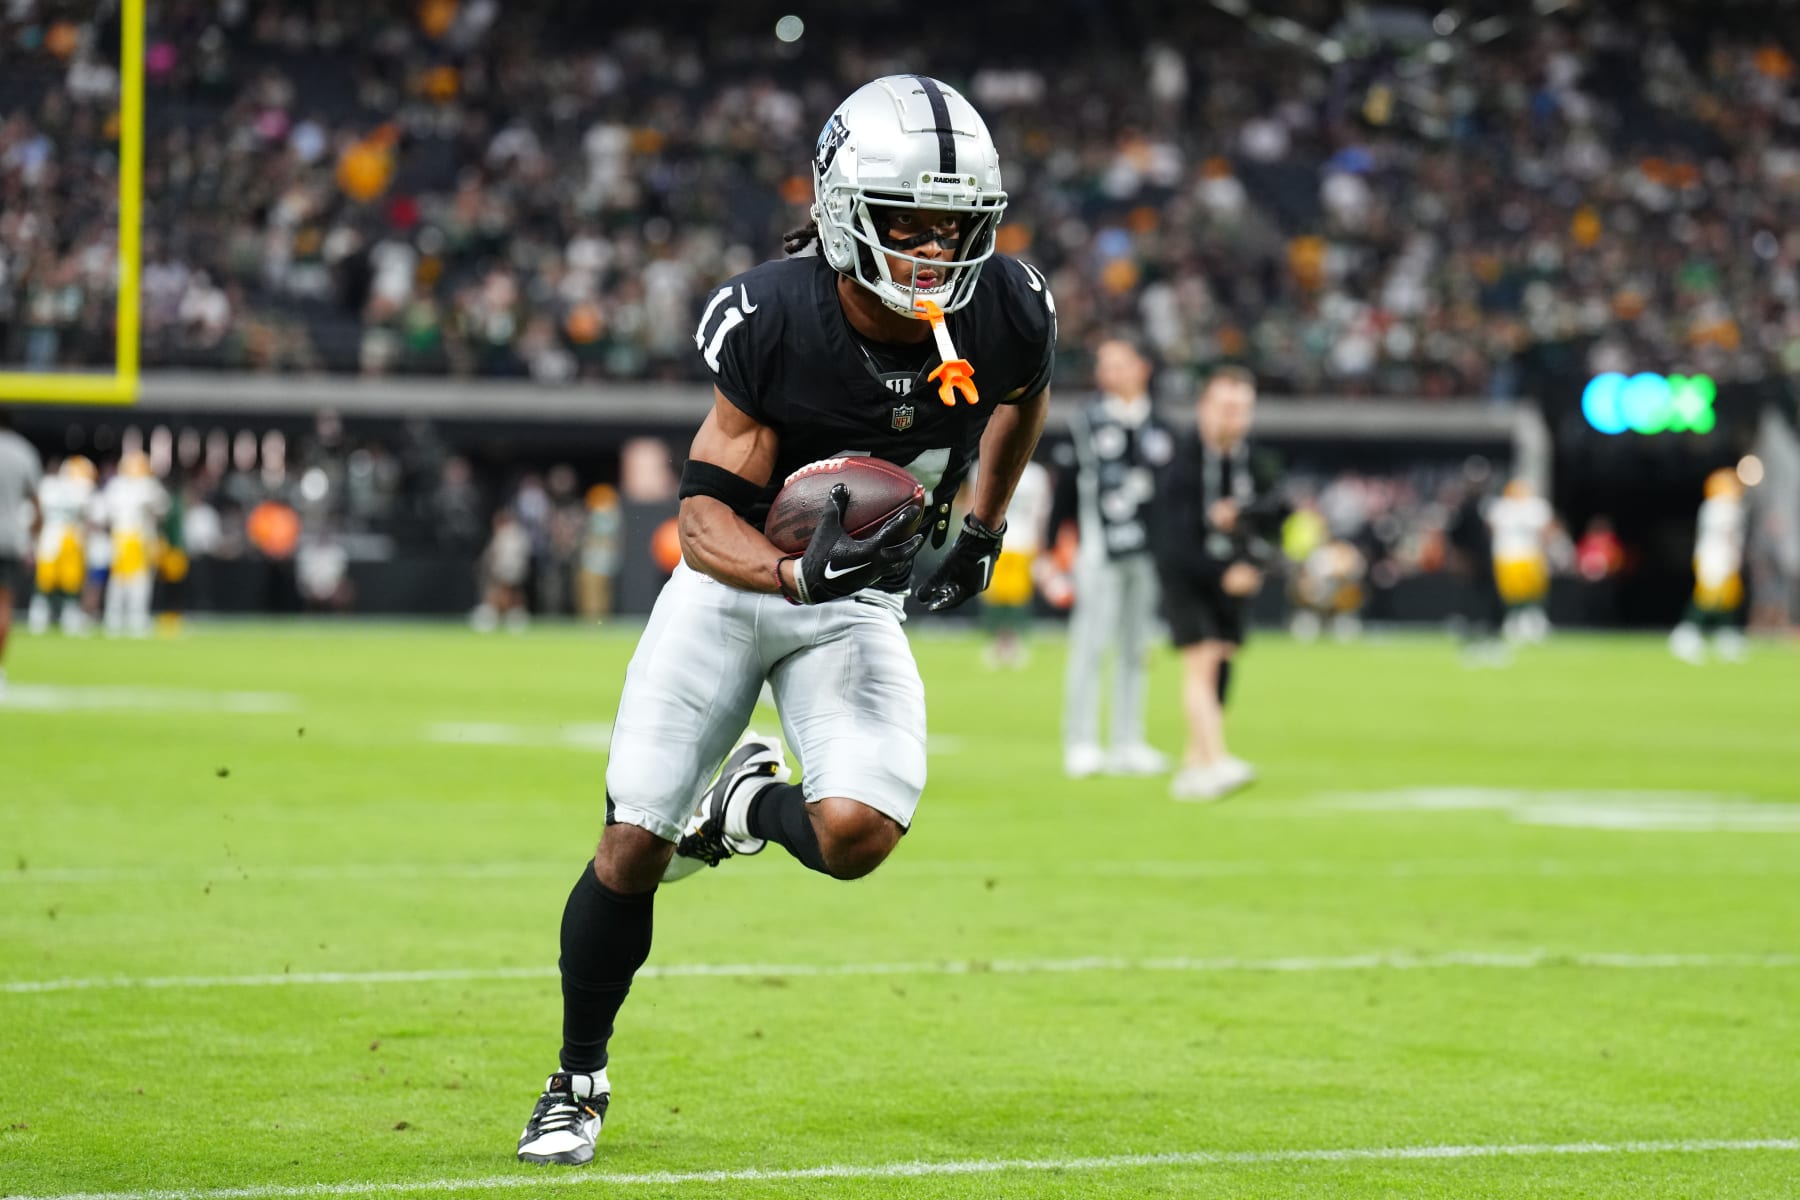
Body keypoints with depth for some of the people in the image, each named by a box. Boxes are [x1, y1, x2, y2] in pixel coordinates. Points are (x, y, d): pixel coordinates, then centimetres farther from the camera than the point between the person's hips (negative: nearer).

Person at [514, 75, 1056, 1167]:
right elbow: (708, 513, -21)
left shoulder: (1005, 312, -16)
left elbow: (1025, 396, 11)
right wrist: (797, 572, -39)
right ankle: (580, 1079, 19)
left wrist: (985, 527, 15)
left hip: (859, 606, 2)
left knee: (856, 832, -23)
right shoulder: (772, 320, -23)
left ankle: (749, 802, 15)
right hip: (734, 584, -1)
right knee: (634, 847, -4)